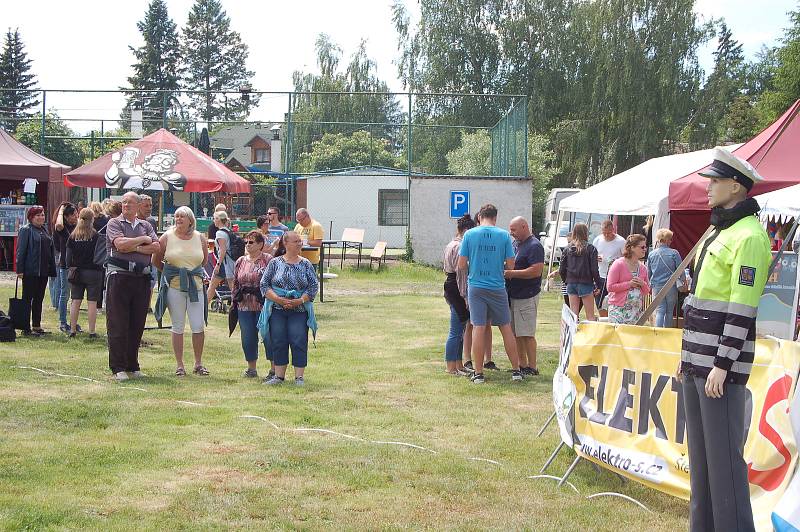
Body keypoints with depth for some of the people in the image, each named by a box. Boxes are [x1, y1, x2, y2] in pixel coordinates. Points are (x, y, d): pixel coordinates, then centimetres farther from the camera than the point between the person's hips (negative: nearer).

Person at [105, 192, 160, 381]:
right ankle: (118, 368, 0)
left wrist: (134, 248, -10)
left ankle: (132, 366, 16)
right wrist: (143, 240, -3)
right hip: (119, 276, -4)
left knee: (137, 325, 7)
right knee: (118, 325, -3)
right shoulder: (114, 223, 3)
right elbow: (121, 244, -14)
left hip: (142, 278, 4)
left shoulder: (146, 226, 15)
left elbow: (156, 247, 0)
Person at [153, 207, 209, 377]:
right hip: (174, 286, -1)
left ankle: (198, 363, 12)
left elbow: (205, 260, 19)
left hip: (196, 285, 1)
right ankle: (179, 365, 11)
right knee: (178, 327, 3)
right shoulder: (167, 237, 0)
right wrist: (170, 273, 12)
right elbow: (156, 260, 8)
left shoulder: (200, 238, 5)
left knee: (199, 327, -2)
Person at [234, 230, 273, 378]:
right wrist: (236, 299, 11)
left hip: (263, 305, -5)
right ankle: (251, 368, 18)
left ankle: (275, 368, 8)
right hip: (245, 306, 5)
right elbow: (236, 283, 18)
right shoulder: (240, 261, 14)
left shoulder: (268, 260, -5)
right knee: (247, 338, 7)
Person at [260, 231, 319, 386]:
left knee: (299, 342, -5)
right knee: (278, 342, 2)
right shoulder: (275, 263, 4)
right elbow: (264, 285, 1)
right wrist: (279, 299, -13)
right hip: (277, 310, 0)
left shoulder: (306, 264, 5)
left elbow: (314, 286, 2)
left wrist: (300, 300, -12)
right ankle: (279, 375, 12)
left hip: (299, 310, 0)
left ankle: (299, 376, 2)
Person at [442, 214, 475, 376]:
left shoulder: (451, 245, 17)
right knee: (456, 331, -5)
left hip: (450, 287, 11)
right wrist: (465, 296, -20)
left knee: (459, 331, 14)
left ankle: (457, 364, 19)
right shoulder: (460, 247, -15)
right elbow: (461, 272, -20)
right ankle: (451, 366, 0)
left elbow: (446, 269, 23)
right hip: (457, 290, -11)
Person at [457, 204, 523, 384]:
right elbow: (510, 265, -3)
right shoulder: (504, 235, -3)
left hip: (476, 287, 0)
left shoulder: (469, 234, -3)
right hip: (497, 287, 0)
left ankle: (478, 373, 3)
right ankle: (516, 370, 13)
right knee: (506, 327, 10)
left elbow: (461, 265, -2)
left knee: (478, 328, 1)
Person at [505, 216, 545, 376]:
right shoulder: (515, 243, 15)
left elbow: (536, 271, -22)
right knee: (516, 334, 12)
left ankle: (532, 367, 0)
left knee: (527, 334, -6)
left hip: (526, 296, -9)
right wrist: (504, 271, 4)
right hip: (513, 295, 9)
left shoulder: (534, 246, -13)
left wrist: (512, 273, -20)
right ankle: (522, 365, 19)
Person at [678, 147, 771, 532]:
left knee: (724, 455, -8)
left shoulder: (748, 236, -13)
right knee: (699, 451, 14)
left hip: (721, 364, -10)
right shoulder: (719, 232, 18)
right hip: (698, 362, 10)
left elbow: (742, 309, -19)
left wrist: (723, 364, -21)